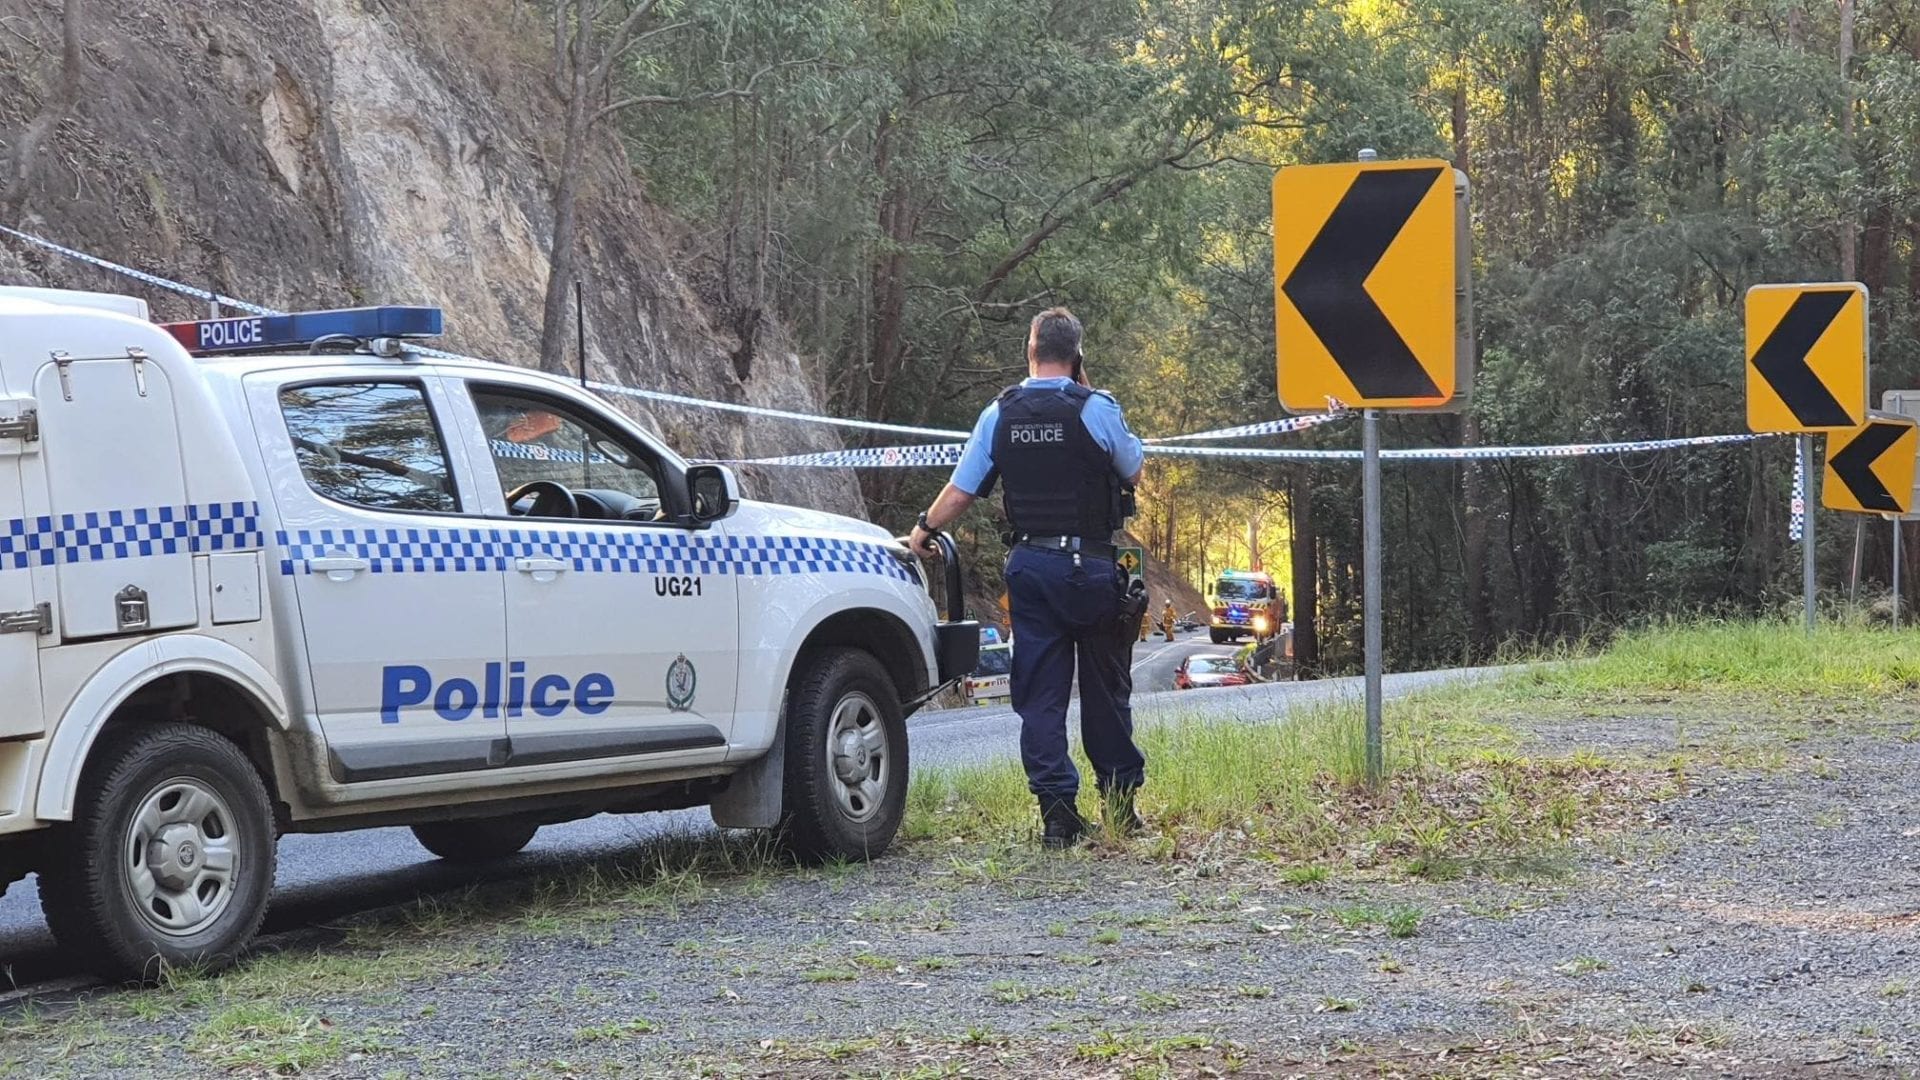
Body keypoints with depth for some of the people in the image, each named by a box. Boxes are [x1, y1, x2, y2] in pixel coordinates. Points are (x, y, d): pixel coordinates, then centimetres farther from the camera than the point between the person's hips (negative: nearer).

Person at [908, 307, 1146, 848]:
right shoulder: (1096, 410, -9)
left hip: (1029, 566, 2)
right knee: (1105, 688, 9)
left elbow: (961, 490, 4)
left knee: (1040, 692, 4)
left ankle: (1057, 812, -2)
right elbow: (1135, 473, 6)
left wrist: (924, 530, 24)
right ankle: (1119, 800, 15)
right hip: (1091, 567, -2)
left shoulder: (1000, 414, 0)